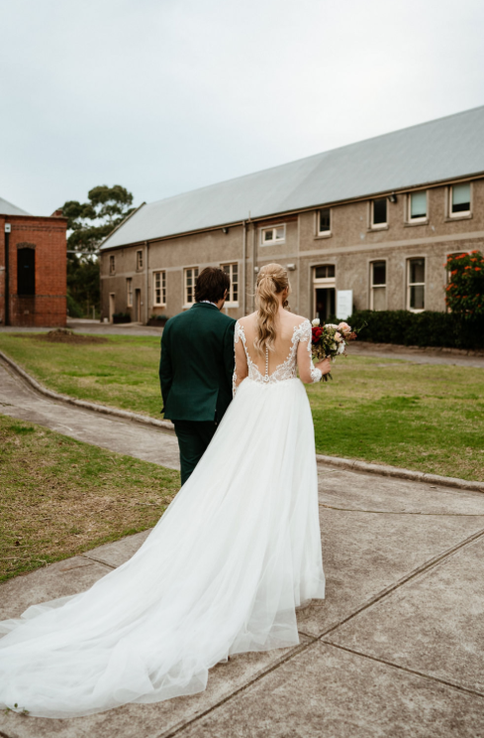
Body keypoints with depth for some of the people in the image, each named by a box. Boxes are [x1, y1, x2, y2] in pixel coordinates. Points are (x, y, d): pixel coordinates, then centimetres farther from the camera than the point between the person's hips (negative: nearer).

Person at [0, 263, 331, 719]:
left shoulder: (242, 325, 1)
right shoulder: (300, 325, -6)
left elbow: (239, 375, 6)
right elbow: (305, 374, -4)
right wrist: (321, 370, 19)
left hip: (250, 405, 2)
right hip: (287, 406, -2)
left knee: (235, 487, 8)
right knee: (280, 490, 4)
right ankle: (277, 573, 16)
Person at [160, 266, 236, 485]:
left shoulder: (173, 323, 5)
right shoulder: (227, 325, -11)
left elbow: (165, 372, 9)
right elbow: (233, 373, -10)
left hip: (181, 409, 5)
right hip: (215, 410, -4)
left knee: (189, 466, 10)